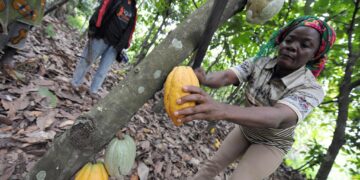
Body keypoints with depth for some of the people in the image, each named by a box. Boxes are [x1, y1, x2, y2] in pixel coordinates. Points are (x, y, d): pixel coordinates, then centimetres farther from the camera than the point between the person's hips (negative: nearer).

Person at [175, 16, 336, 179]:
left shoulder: (311, 90, -29)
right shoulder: (259, 63, -18)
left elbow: (277, 118, -48)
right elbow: (226, 76, -34)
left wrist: (221, 110, -68)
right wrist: (203, 79, -59)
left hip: (271, 144, -3)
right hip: (244, 130, 3)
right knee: (213, 165, 8)